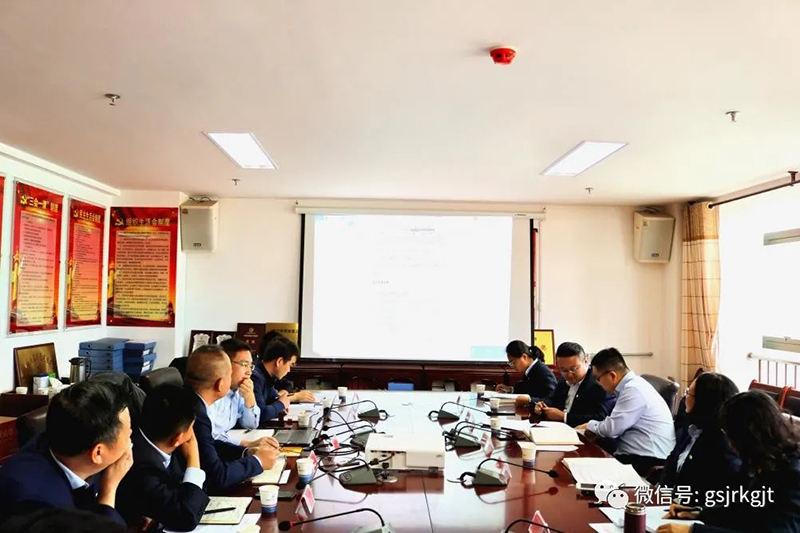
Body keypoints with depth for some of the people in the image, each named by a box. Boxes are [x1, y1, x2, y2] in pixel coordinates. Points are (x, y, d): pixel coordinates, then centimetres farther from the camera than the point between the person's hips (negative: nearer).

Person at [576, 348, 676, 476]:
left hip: (649, 462, -9)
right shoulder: (631, 385, 12)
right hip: (638, 456, 9)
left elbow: (612, 429, -17)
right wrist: (594, 427, 3)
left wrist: (591, 425, 1)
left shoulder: (634, 390, -17)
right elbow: (615, 425, 16)